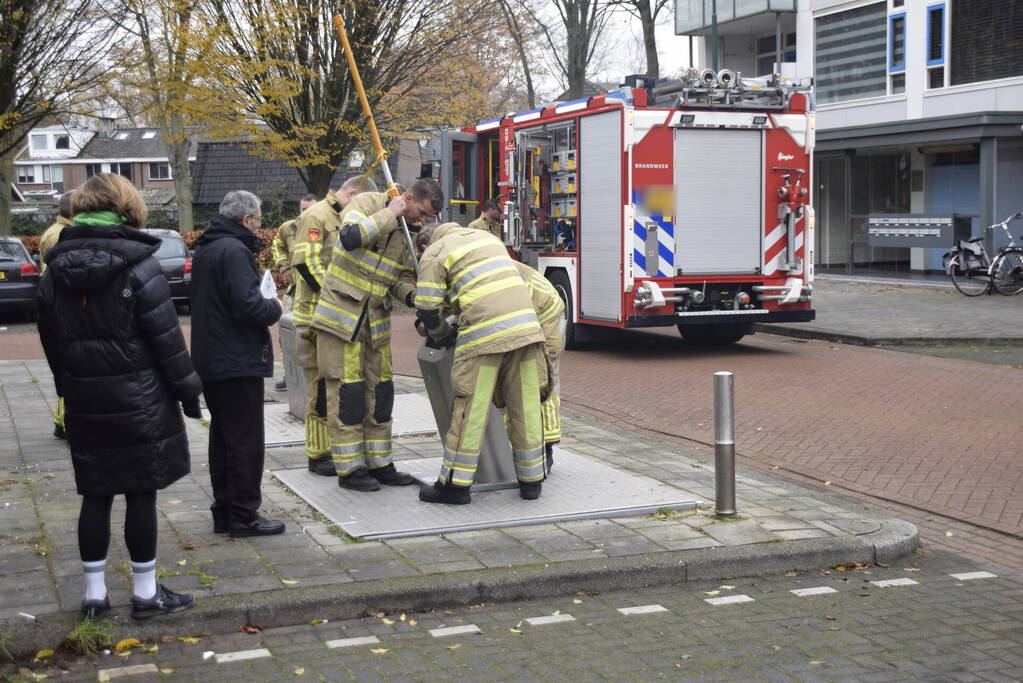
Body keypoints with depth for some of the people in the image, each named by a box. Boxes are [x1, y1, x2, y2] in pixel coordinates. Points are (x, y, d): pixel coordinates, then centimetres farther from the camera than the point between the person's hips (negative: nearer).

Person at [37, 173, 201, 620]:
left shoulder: (54, 271, 4)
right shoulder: (137, 265, -13)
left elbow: (51, 340, 10)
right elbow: (166, 336, -12)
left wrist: (69, 387, 18)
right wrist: (187, 388, -4)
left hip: (84, 402, 5)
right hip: (139, 399, -5)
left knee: (95, 495, 11)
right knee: (141, 494, 4)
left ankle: (95, 593, 17)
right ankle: (145, 592, 13)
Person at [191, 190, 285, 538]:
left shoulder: (205, 249, 14)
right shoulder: (234, 250, -18)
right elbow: (248, 305, -26)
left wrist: (265, 304, 12)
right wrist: (275, 308, -6)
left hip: (210, 362, 10)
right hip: (238, 362, -10)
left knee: (222, 438, 16)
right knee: (245, 441, -2)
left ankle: (223, 512, 22)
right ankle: (243, 516, 2)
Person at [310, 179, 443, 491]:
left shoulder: (413, 232, 6)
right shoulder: (367, 203, -10)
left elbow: (402, 279, 10)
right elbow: (350, 237, -30)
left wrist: (411, 294, -13)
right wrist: (390, 213, -22)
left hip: (376, 320, 6)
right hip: (341, 313, -6)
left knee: (379, 391, 8)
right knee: (347, 390, -5)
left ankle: (379, 463, 18)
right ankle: (349, 468, 3)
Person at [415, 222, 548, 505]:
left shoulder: (434, 254, 7)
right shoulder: (486, 236, 26)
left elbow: (427, 306, 1)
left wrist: (441, 334, 21)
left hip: (484, 333, -6)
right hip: (525, 323, 6)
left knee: (471, 407, 1)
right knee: (526, 405, 10)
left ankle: (455, 484, 7)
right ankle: (531, 479, 18)